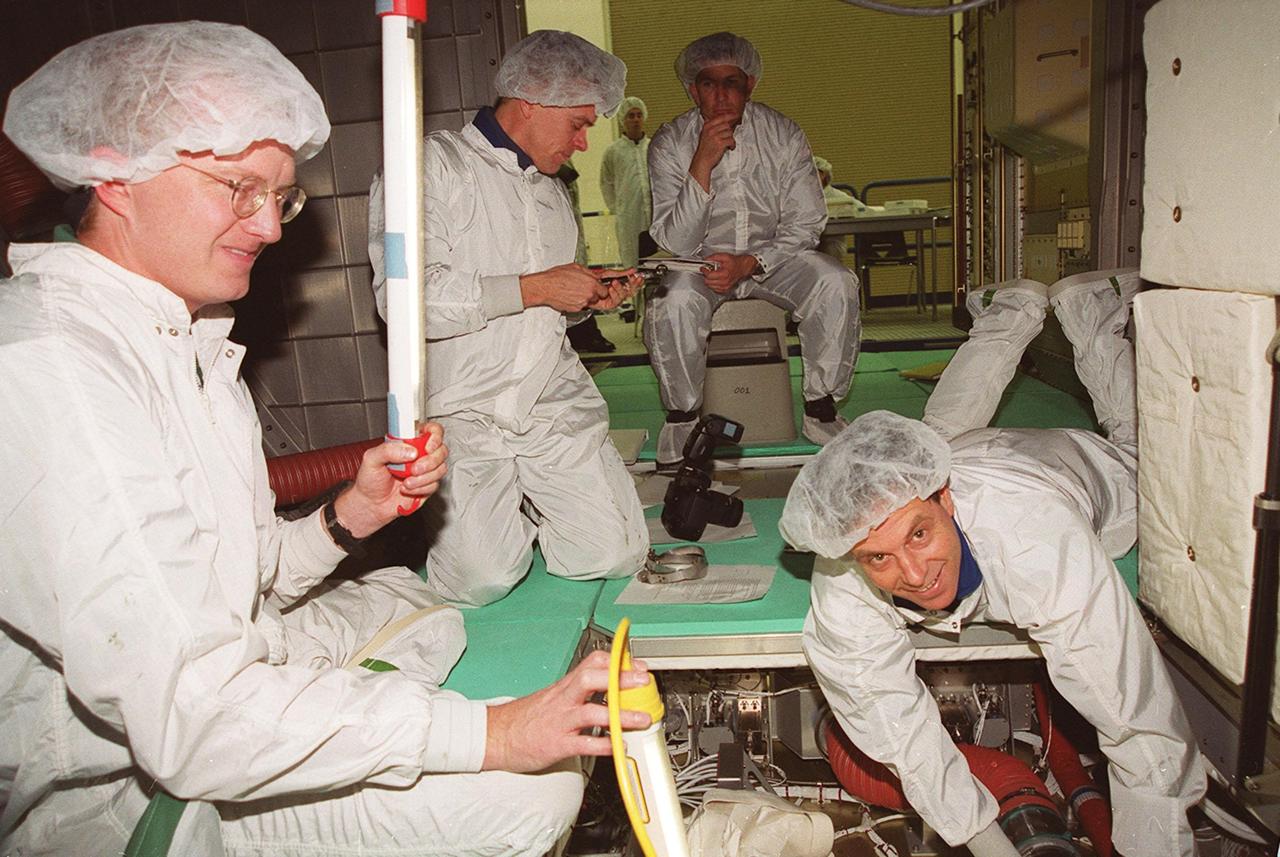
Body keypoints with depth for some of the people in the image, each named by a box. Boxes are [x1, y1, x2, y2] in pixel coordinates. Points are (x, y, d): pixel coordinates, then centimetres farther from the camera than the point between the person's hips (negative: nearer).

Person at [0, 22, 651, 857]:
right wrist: (490, 733, -32)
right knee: (530, 790, -20)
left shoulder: (186, 335, 7)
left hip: (218, 673, 10)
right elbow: (190, 715, -32)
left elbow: (240, 583, 8)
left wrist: (350, 515, -9)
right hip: (125, 790, -10)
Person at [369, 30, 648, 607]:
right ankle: (453, 509, 20)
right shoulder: (434, 166, -5)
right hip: (464, 412, -5)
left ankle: (524, 505, 23)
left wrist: (589, 298, 7)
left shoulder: (551, 191, 21)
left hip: (556, 402, 6)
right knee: (483, 580, -14)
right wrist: (534, 288, -15)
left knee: (615, 557, -6)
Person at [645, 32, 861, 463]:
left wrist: (749, 264, -21)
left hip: (773, 254, 2)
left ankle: (820, 409, -9)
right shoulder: (669, 145, -9)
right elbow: (674, 243, -17)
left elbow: (804, 226, -4)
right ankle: (682, 416, -9)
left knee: (836, 283, -26)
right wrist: (703, 164, -27)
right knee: (675, 301, -34)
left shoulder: (783, 135, -5)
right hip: (701, 261, -1)